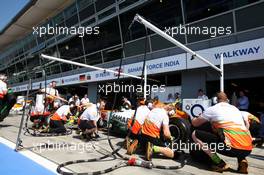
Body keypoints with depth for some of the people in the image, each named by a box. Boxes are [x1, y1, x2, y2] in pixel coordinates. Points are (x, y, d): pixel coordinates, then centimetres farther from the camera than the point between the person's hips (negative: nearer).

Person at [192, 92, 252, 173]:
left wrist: (194, 119, 40)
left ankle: (220, 164, -1)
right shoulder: (235, 109, 24)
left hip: (232, 147, -6)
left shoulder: (212, 109, 7)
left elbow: (195, 123, 17)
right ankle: (242, 160, 13)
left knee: (195, 134, 4)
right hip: (248, 149, 7)